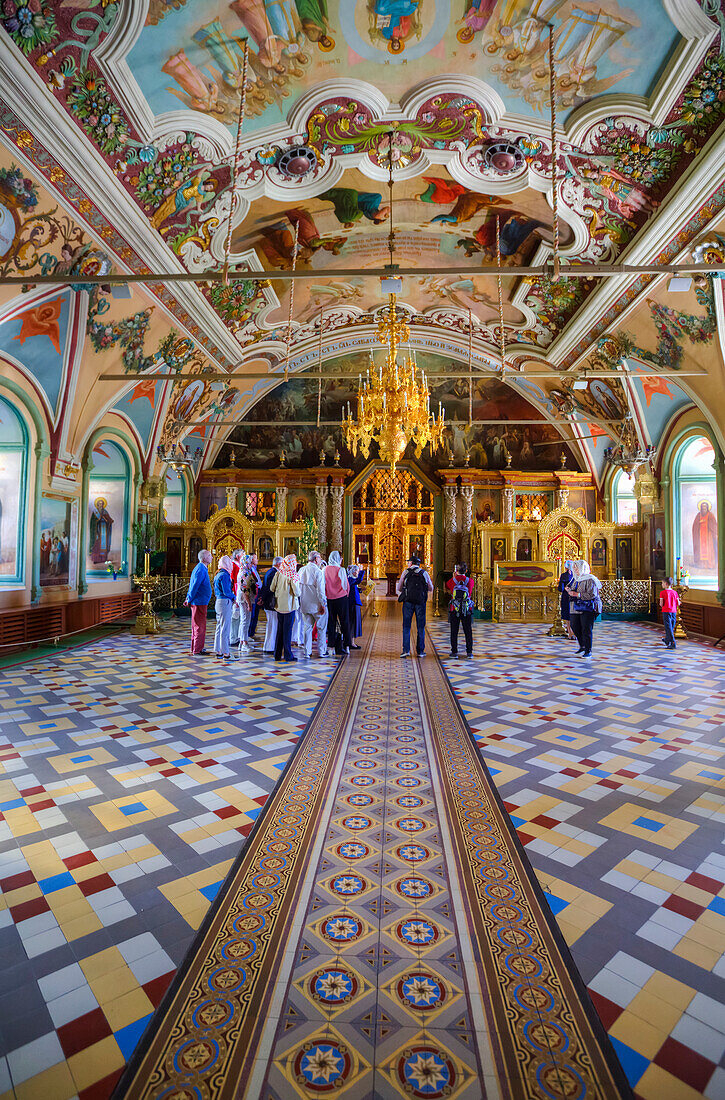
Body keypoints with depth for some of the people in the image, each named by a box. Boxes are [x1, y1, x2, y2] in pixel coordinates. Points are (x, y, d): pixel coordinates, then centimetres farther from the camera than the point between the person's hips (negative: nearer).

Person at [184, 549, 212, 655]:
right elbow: (194, 586, -19)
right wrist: (189, 600, -12)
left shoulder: (201, 568, 16)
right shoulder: (201, 570, -17)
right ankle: (197, 650, 0)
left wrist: (189, 598, 21)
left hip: (199, 602, 10)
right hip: (200, 602, -10)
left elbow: (193, 585, 20)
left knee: (197, 626, 16)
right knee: (200, 626, -5)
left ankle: (195, 648, 25)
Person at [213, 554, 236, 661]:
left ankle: (218, 652, 20)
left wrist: (231, 597, 11)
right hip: (225, 602, -10)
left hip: (218, 601, 10)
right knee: (225, 629, -6)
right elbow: (226, 592, -19)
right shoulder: (224, 575, -15)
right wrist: (233, 597, 0)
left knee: (219, 628, 14)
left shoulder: (218, 574, 14)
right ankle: (226, 654, -2)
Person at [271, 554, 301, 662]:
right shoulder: (293, 575, -14)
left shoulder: (278, 573, 1)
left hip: (279, 605, 5)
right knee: (287, 631, 1)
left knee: (279, 630, 13)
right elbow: (296, 592, -17)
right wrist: (298, 594, 5)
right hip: (289, 606, -5)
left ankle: (277, 654, 18)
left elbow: (272, 588, 3)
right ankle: (288, 655, 6)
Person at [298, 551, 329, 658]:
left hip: (304, 605, 5)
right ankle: (322, 651, 12)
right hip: (316, 605, -5)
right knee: (321, 628, 7)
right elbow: (320, 590, -17)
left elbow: (298, 587, 11)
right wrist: (323, 604, -12)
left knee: (307, 627, 11)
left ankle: (307, 652, 13)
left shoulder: (301, 571, 5)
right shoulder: (318, 571, -15)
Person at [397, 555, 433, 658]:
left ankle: (406, 650, -3)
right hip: (421, 601, 1)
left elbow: (398, 588, 7)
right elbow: (431, 588, 13)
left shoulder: (405, 572, 4)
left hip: (408, 601, -1)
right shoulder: (424, 573, 6)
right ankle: (420, 651, 8)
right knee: (421, 627, 7)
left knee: (406, 626, 3)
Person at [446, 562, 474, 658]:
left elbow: (447, 585, 15)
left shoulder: (452, 581, -7)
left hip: (454, 610, -1)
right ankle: (469, 652, 10)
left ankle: (454, 652, 6)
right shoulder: (470, 581, -5)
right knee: (468, 631, 9)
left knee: (454, 632, 6)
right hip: (467, 610, 1)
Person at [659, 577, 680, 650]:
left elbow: (661, 604, -11)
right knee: (671, 627, 17)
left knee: (668, 628, -5)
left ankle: (673, 643, -14)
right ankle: (667, 641, 34)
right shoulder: (674, 592, 5)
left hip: (666, 611, -5)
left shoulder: (662, 593, -8)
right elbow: (678, 603, 5)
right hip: (674, 611, 5)